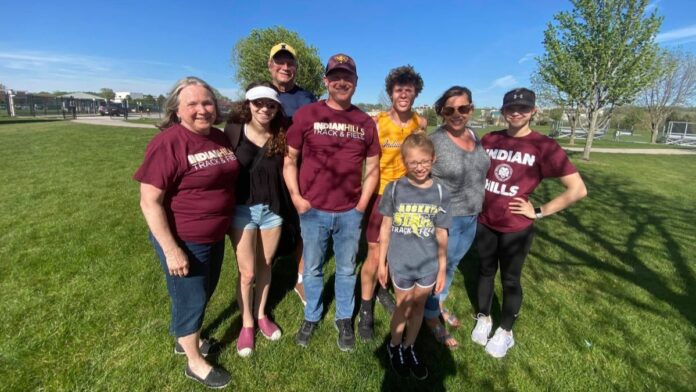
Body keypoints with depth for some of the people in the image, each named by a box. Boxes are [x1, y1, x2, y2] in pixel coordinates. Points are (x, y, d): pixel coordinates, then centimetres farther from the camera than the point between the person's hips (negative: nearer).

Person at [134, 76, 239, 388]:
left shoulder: (220, 137, 2)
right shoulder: (168, 143, -21)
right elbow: (149, 201, -21)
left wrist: (225, 224, 15)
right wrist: (171, 249, -22)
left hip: (215, 236, 7)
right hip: (184, 241, -7)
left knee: (205, 293, 24)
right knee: (190, 299, 11)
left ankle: (186, 338, 51)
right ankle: (195, 363, 36)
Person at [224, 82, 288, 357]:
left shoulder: (280, 136, -4)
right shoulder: (233, 131, -9)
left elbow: (286, 170, 4)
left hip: (272, 209, 2)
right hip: (241, 209, -2)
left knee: (265, 265, 16)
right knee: (247, 271, 5)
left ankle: (261, 315, 39)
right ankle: (246, 323, 30)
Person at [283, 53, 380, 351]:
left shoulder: (365, 122, 4)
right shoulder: (306, 114, -3)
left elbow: (372, 167, 8)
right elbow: (289, 159, 0)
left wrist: (362, 204, 0)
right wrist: (296, 197, -8)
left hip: (350, 212, 2)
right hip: (313, 211, -1)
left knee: (346, 269, 16)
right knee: (312, 269, 15)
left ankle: (344, 319, 38)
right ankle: (311, 316, 39)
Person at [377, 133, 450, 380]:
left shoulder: (441, 193, -7)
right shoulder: (394, 189, -11)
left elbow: (441, 234, 0)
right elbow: (386, 227, -3)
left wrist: (442, 269, 5)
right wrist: (382, 262, 1)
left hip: (428, 265, 2)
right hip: (401, 263, -2)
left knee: (418, 307, 18)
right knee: (403, 308, 14)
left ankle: (409, 348, 43)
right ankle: (394, 347, 42)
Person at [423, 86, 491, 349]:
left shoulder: (474, 136, 3)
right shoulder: (433, 141, -19)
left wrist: (477, 209, 17)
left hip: (472, 218, 7)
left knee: (452, 265, 23)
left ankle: (439, 303, 46)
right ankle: (431, 316, 31)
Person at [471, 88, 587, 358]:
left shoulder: (544, 147, -11)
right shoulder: (489, 140, 1)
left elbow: (578, 189, -11)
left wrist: (539, 211, -12)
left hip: (516, 229, -3)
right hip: (484, 223, 4)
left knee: (510, 279, 12)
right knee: (486, 271, 18)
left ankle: (505, 332, 33)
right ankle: (484, 319, 39)